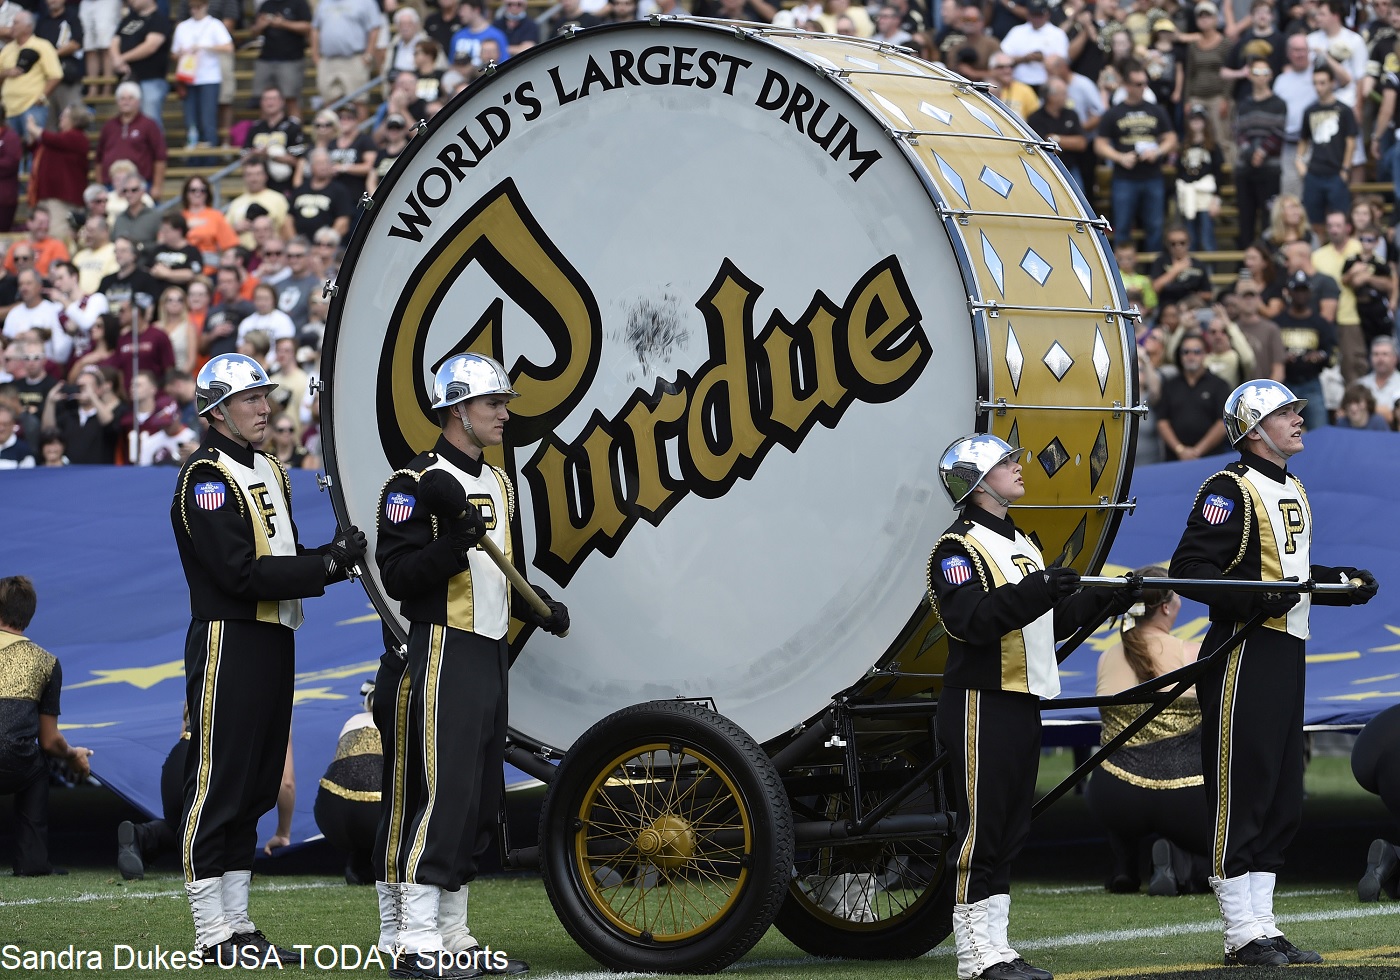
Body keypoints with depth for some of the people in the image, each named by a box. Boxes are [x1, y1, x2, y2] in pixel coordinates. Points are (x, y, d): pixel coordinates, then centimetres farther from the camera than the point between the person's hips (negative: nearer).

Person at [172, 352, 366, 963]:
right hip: (227, 643, -10)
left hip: (274, 643, 10)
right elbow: (242, 574, -20)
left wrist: (334, 556, 0)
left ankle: (237, 926, 17)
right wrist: (328, 565, -17)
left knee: (254, 790, 12)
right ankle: (213, 935, -4)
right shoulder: (207, 478, -12)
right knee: (217, 786, -6)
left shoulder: (269, 471, 19)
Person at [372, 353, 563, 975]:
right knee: (441, 789, -14)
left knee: (481, 798, 11)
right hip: (442, 651, -9)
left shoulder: (498, 484, 19)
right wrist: (451, 549, -30)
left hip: (490, 656, 9)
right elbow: (396, 574, -17)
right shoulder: (418, 484, -10)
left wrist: (537, 607, 17)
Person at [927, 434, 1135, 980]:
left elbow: (1054, 622, 23)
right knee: (981, 831, -8)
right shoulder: (958, 550, -9)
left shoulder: (1023, 546, 22)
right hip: (981, 707, -9)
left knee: (1009, 833, 10)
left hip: (1022, 706, 9)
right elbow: (970, 620, -24)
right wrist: (1032, 593, -34)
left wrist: (1110, 600, 11)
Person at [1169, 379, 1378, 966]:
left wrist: (1341, 585, 12)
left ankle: (1262, 928, 18)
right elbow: (1188, 569, -17)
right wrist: (1254, 599, -27)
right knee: (1241, 794, -6)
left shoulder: (1293, 490, 19)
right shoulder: (1231, 490, -11)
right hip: (1244, 654, -10)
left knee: (1283, 801, 12)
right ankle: (1242, 935, -3)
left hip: (1287, 654, 10)